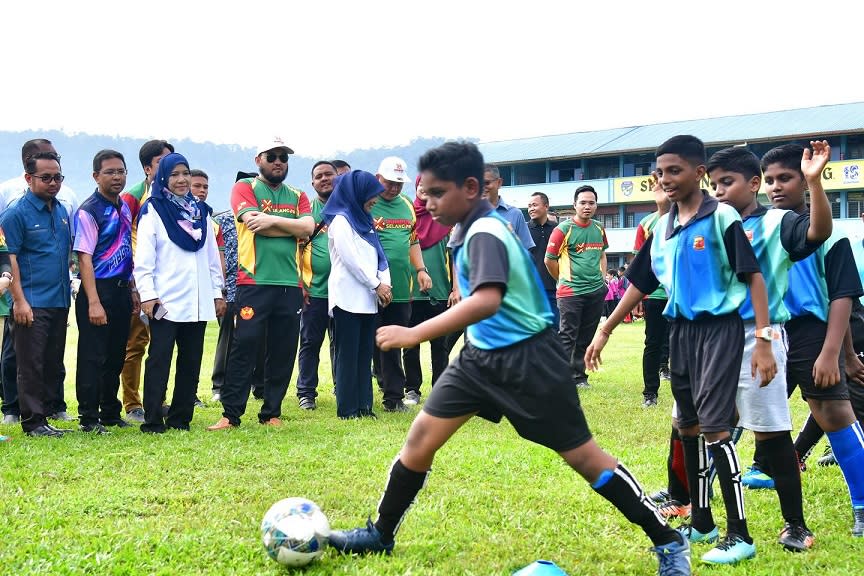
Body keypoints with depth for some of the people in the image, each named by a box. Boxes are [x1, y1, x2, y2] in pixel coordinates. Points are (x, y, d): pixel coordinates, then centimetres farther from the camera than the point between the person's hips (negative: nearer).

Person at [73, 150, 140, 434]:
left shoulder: (124, 208, 12)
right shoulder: (89, 211, -12)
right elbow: (84, 258, -17)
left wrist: (133, 290, 15)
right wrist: (93, 302, -22)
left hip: (121, 290, 7)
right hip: (99, 290, -7)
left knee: (116, 356, 14)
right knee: (93, 357, -2)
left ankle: (110, 413, 25)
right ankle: (89, 419, 5)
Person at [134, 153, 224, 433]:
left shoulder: (199, 210, 15)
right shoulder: (152, 210, -1)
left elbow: (212, 255, 17)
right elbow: (144, 256, -7)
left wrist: (217, 292, 13)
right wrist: (147, 294, -14)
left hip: (197, 301, 6)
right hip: (165, 301, -6)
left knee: (191, 361, 8)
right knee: (159, 360, -5)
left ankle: (180, 418, 15)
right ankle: (153, 421, -3)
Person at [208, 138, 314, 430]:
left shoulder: (297, 196, 18)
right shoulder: (245, 187, 5)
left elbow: (308, 227, -1)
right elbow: (254, 224, -12)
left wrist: (273, 220, -11)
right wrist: (291, 228, -3)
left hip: (290, 284, 5)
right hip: (254, 282, -4)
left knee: (283, 351, 6)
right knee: (245, 346, -7)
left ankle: (271, 413, 15)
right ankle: (231, 414, -3)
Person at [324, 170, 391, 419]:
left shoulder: (364, 221, 19)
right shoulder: (341, 221, -7)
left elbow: (378, 254, 15)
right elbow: (351, 259, -14)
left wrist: (385, 282, 0)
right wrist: (376, 285, -10)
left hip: (368, 299, 8)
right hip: (348, 298, -8)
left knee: (365, 354, 7)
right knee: (347, 354, -5)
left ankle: (363, 405, 10)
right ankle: (347, 408, -3)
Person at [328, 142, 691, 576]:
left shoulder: (484, 233, -24)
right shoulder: (471, 228, 5)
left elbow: (487, 301, -40)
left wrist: (416, 334, -42)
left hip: (527, 360, -9)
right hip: (482, 355, 9)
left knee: (582, 456, -2)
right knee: (421, 438, 4)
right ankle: (381, 535, 18)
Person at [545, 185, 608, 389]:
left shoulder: (599, 229, 9)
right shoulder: (564, 229, -9)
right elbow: (549, 260, -3)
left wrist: (602, 276, 15)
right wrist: (564, 280, 6)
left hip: (596, 291, 5)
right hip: (571, 292, -5)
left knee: (586, 338, 10)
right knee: (567, 336, -7)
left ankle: (579, 376, 20)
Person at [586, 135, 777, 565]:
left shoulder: (722, 218, -11)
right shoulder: (662, 228, 9)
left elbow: (753, 277, -13)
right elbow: (639, 284, 17)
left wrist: (763, 343, -18)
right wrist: (605, 332, 15)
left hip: (720, 327, -7)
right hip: (681, 330, 7)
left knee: (714, 427, -12)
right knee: (688, 428, 12)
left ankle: (739, 535, -5)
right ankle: (701, 523, 25)